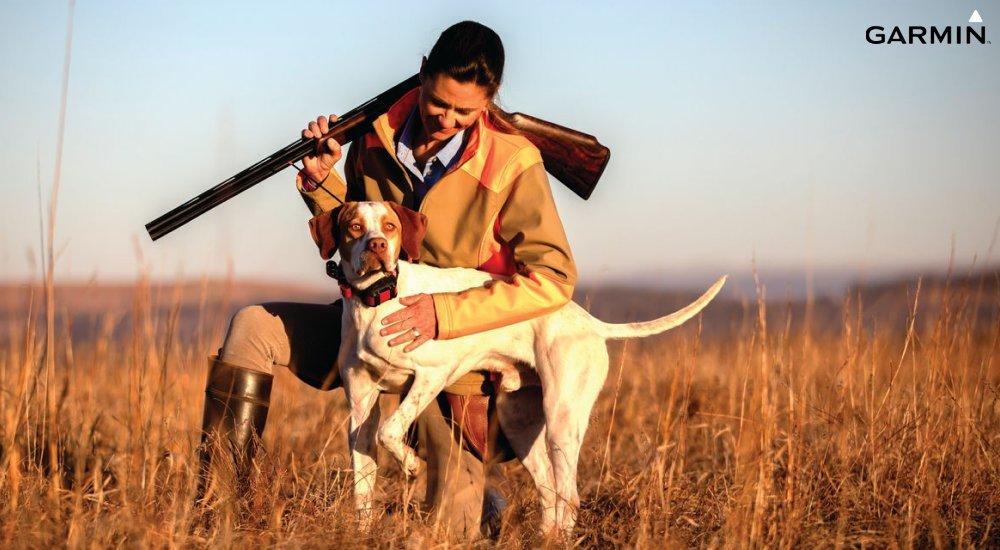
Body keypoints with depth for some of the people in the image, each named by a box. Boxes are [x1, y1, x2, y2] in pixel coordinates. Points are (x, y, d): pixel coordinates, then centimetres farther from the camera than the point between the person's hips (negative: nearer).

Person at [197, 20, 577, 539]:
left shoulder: (511, 165, -21)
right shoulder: (378, 137, -7)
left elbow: (553, 277, -26)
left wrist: (443, 314, -31)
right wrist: (323, 183, -11)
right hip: (373, 322, 4)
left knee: (451, 531, -5)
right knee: (252, 327, -11)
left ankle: (477, 494, 34)